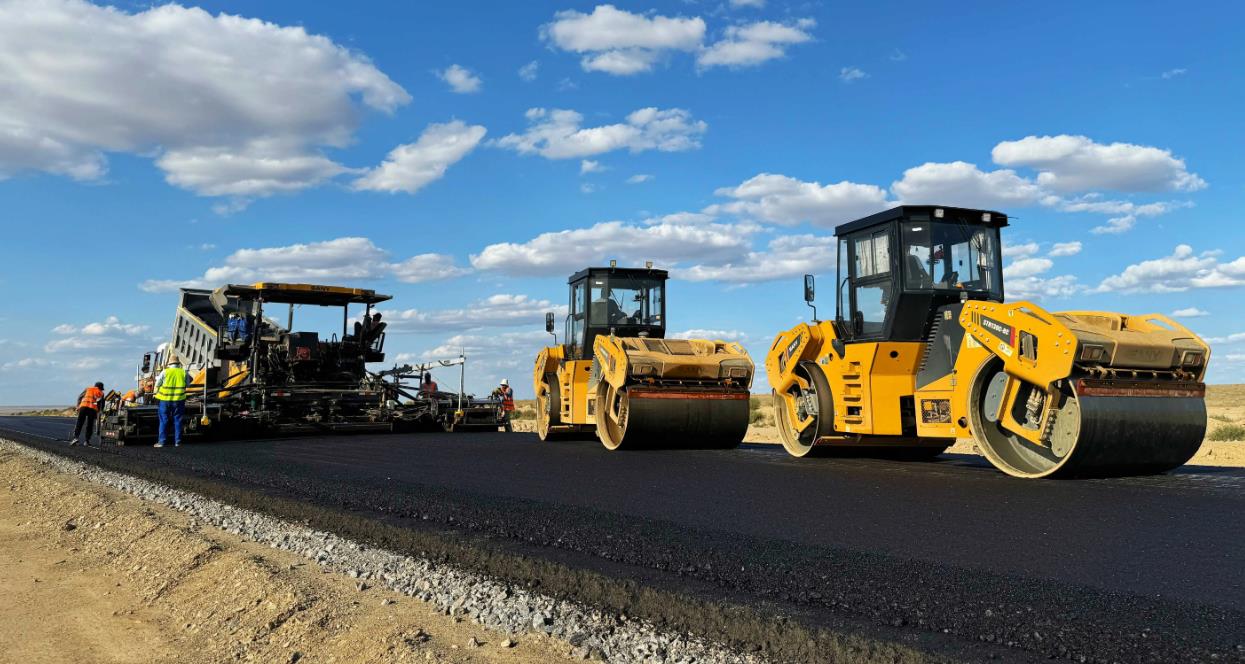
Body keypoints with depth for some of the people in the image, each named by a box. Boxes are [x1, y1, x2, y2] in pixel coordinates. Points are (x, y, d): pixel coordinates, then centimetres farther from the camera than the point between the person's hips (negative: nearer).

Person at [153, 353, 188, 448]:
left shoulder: (165, 372, -8)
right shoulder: (183, 372, -3)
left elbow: (157, 384, 1)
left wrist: (156, 392, 20)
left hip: (165, 400, -1)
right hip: (179, 400, 1)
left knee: (164, 421, 7)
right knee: (177, 421, 8)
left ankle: (161, 441, 7)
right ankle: (177, 441, 9)